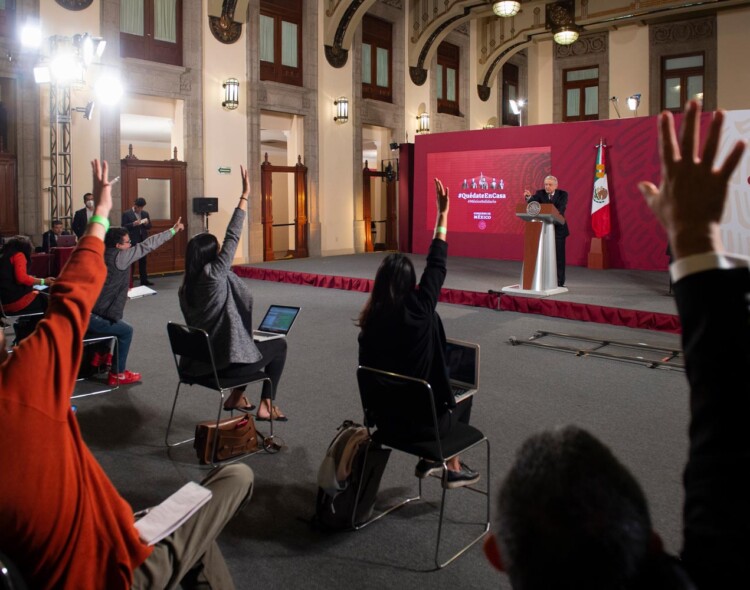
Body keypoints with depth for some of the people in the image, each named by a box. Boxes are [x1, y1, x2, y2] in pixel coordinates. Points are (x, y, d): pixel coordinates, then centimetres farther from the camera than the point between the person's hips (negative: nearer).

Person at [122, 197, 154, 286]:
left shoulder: (145, 213, 11)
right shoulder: (126, 214, -3)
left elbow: (149, 226, 13)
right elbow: (124, 227, -8)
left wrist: (147, 223, -9)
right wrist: (133, 224, -21)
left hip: (143, 240, 4)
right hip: (132, 241, -4)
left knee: (143, 261, 8)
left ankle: (144, 280, 13)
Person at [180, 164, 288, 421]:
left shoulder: (186, 286, 3)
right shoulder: (213, 275, -18)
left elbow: (198, 325, 12)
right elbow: (232, 238, -18)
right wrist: (245, 196, -15)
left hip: (198, 361, 7)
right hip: (227, 362, -7)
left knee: (251, 343, 32)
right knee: (279, 344, 17)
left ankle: (236, 396, 31)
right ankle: (265, 405, 18)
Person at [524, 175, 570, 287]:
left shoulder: (563, 194, -4)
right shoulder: (540, 193, -1)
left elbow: (561, 208, -20)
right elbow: (532, 203, -19)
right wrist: (528, 197, -42)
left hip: (558, 228, -1)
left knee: (559, 255, 3)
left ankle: (560, 282, 11)